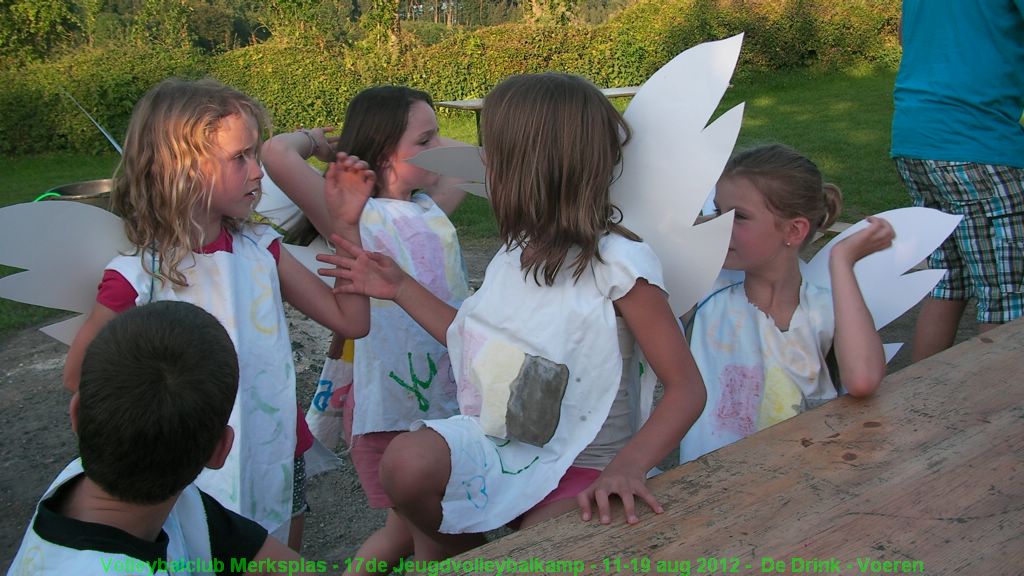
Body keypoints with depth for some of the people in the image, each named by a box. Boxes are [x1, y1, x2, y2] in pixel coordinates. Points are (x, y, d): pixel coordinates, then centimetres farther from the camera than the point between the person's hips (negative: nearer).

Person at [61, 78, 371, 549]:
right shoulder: (139, 276, -17)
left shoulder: (261, 249, -4)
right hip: (199, 484, -4)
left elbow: (352, 321, -3)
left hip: (279, 462, 5)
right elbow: (79, 377, -5)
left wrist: (345, 226, -9)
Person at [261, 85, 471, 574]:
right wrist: (317, 139, -5)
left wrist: (419, 137, 13)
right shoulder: (356, 219, -13)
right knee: (404, 533, 6)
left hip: (451, 397, 6)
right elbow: (277, 155, -26)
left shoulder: (432, 209, 7)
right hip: (390, 405, -6)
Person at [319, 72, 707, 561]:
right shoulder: (515, 254, 6)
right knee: (407, 463, -24)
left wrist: (628, 466, -32)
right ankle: (460, 555, 6)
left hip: (580, 469, -5)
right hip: (498, 443, 5)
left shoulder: (618, 263, -15)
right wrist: (400, 288, 17)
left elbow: (686, 388, -16)